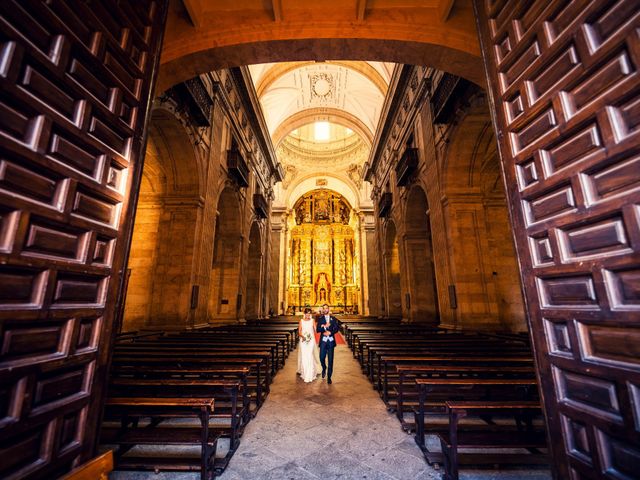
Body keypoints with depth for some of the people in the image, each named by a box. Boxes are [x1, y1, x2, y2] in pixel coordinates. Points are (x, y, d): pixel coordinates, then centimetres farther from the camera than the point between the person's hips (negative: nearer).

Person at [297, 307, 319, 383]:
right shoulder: (301, 321, 2)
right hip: (303, 340, 0)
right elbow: (299, 332, 1)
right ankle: (304, 373, 17)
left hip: (311, 340, 0)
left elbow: (315, 330, 2)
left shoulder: (312, 320, 4)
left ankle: (309, 375, -1)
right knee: (304, 357, 0)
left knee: (310, 357, -7)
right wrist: (302, 336, -17)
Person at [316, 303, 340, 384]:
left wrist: (330, 332, -15)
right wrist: (324, 326, -18)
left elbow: (337, 328, -1)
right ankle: (324, 368, 33)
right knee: (322, 358, -1)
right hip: (323, 341, 0)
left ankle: (329, 377, 14)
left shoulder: (333, 319, 6)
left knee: (330, 359, 1)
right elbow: (317, 330, -4)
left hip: (331, 341, 0)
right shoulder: (320, 319, 4)